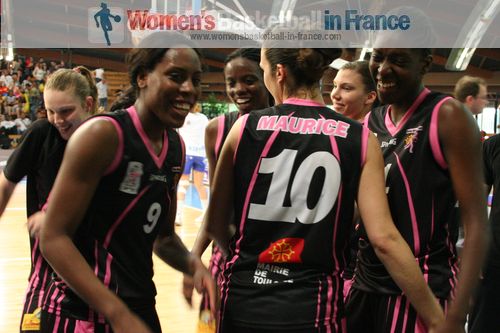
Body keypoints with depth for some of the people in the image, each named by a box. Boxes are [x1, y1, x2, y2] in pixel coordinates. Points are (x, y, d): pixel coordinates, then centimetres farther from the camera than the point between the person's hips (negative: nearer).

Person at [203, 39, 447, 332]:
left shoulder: (245, 128, -4)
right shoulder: (359, 140, -5)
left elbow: (214, 224, 2)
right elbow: (384, 237, -12)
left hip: (243, 300, 1)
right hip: (313, 308, 0)